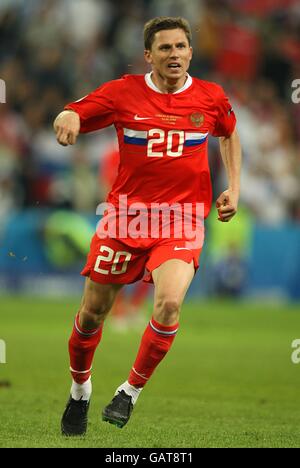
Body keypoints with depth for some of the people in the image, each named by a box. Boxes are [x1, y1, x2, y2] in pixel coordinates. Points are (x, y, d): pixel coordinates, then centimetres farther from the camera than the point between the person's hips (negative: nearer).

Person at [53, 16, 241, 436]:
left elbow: (229, 134, 21)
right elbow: (71, 117, -1)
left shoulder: (211, 97, 1)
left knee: (169, 302, -25)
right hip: (125, 215, 1)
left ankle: (131, 392, -4)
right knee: (93, 311, 6)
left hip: (181, 221, 0)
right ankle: (80, 390, 34)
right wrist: (67, 118, -25)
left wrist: (233, 187, 12)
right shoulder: (123, 93, -4)